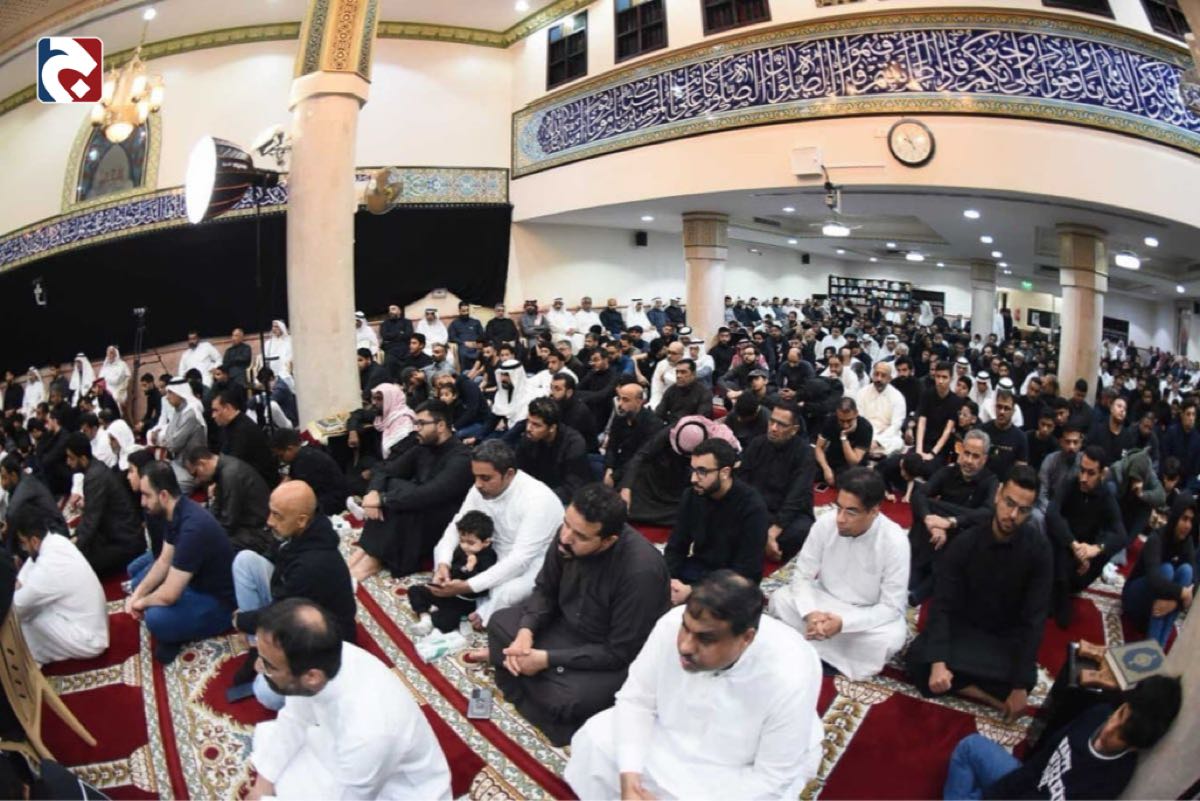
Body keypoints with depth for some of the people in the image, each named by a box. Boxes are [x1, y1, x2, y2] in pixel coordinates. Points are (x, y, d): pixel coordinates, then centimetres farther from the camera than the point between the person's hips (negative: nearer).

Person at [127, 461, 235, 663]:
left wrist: (142, 603, -10)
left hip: (217, 601, -10)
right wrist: (137, 594, -4)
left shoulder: (193, 528, -33)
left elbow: (169, 595, -31)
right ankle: (174, 631, 7)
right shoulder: (177, 511, -3)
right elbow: (164, 561, 9)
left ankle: (176, 635, 0)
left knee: (157, 619, -32)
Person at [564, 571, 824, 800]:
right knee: (595, 740, -8)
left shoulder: (789, 681, -35)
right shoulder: (672, 625, -26)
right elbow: (637, 700, -12)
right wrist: (629, 774, -25)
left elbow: (771, 778, -25)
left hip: (742, 773, -4)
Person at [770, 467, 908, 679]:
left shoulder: (894, 541, -25)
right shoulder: (825, 523, -18)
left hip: (870, 614, -2)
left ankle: (819, 651, -15)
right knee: (780, 599, -22)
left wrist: (843, 622, -36)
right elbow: (802, 576, -12)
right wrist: (811, 613, -32)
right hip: (825, 600, 2)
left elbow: (892, 607, -22)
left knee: (891, 638, -34)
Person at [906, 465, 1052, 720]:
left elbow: (1034, 618, -16)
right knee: (918, 657, -27)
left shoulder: (1038, 549, -17)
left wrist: (1021, 686, -22)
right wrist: (938, 662, -32)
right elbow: (942, 604, -16)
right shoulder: (965, 543, -15)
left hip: (1008, 638, 0)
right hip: (963, 626, 0)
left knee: (1021, 680, -31)